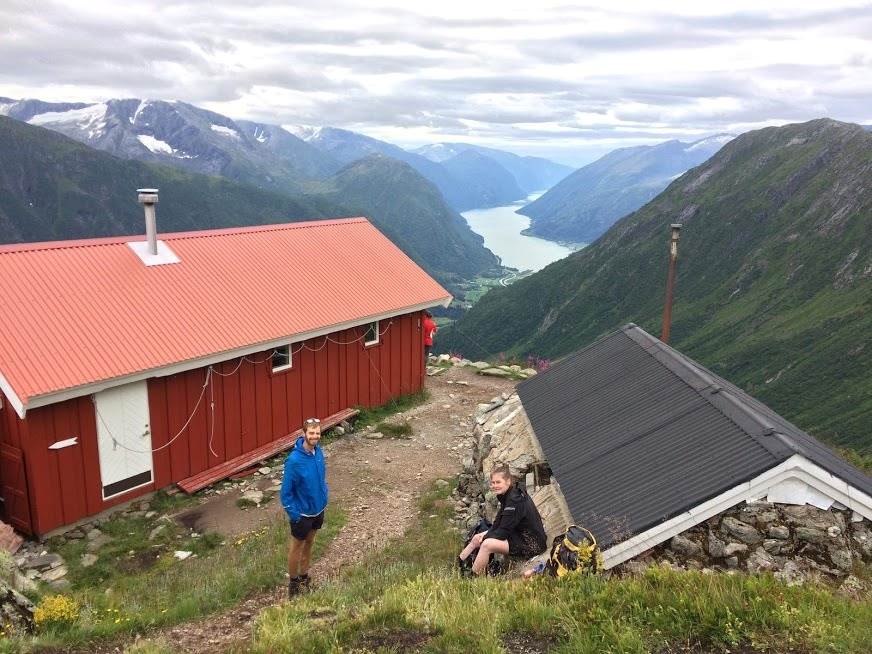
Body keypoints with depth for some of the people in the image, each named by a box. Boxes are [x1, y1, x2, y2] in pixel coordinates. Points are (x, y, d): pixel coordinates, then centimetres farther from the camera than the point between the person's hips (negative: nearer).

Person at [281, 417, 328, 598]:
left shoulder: (318, 451, -8)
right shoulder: (294, 460, -29)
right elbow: (286, 491, -21)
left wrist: (324, 500, 12)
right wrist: (294, 514, -18)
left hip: (318, 510, 6)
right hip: (302, 513, -6)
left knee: (309, 543, 23)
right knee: (297, 547, 14)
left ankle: (304, 577, 41)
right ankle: (294, 583, 32)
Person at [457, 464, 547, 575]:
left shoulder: (515, 500, -23)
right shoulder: (507, 496, 6)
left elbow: (504, 531, -23)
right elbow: (498, 524, 9)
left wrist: (485, 537, -10)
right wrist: (485, 535, -7)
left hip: (531, 544, -10)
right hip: (518, 535, 10)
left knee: (487, 545, -25)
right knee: (476, 538, 7)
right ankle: (457, 564, 15)